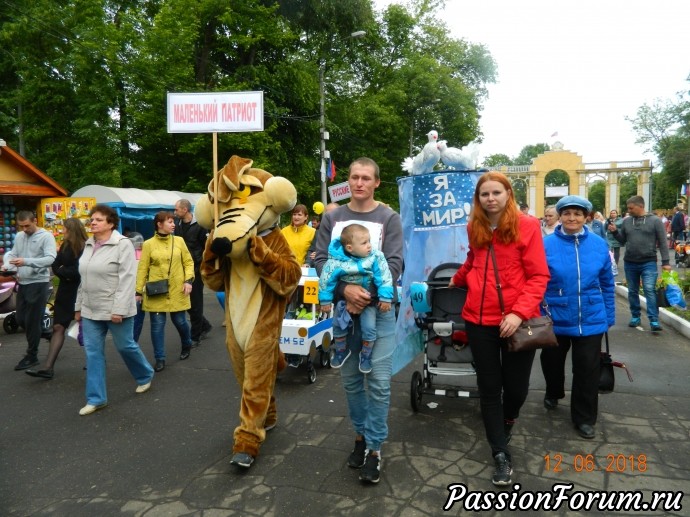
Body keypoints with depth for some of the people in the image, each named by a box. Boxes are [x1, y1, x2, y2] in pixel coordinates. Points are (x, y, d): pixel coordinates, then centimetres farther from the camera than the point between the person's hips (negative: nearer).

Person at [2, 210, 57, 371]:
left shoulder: (46, 236, -11)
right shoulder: (19, 236, 11)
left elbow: (51, 259, -21)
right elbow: (11, 254, 14)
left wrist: (26, 261, -31)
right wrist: (6, 265, -8)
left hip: (39, 283, -7)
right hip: (22, 283, 7)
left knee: (32, 321, -1)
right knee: (21, 319, 12)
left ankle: (31, 356, 12)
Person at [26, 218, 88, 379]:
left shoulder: (85, 247, -16)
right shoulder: (65, 246, 8)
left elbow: (80, 271, -21)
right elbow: (56, 266, 7)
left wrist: (63, 271, -8)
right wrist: (66, 273, -11)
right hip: (66, 292, 7)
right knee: (58, 327, 2)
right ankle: (48, 367, 1)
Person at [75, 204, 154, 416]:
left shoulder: (123, 244, -13)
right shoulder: (88, 245, 10)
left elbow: (127, 279, -18)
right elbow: (84, 279, 16)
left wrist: (119, 309, -22)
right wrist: (78, 306, 16)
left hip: (115, 309, -7)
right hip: (91, 310, 7)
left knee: (125, 346, 7)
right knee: (93, 352, 7)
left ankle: (146, 376, 34)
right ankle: (96, 398, 16)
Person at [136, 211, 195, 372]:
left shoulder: (179, 241, 3)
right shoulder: (148, 244, -2)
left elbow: (188, 262, 6)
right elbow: (142, 269, 0)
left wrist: (188, 280, -7)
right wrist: (138, 291, -2)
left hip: (177, 291, 1)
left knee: (180, 321, 9)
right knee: (157, 325, 1)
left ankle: (186, 346, 37)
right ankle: (160, 359, 14)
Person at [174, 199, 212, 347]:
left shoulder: (199, 225, -11)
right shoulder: (178, 225, 9)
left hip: (196, 269, -7)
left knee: (195, 302, 1)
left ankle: (196, 337, 12)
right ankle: (204, 325, 31)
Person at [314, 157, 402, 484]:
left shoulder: (388, 218, 1)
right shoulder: (332, 218, 7)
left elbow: (394, 263, -7)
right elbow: (320, 260, -1)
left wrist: (367, 296, -19)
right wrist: (345, 290, -18)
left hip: (379, 310, -2)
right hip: (344, 309, 3)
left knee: (378, 381, -2)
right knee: (351, 379, 13)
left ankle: (374, 448, 13)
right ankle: (360, 436, 31)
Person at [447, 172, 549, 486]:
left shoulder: (527, 225, -6)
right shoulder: (474, 228, 7)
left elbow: (539, 276, -10)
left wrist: (519, 312, -20)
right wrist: (458, 280, 41)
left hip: (516, 320, -3)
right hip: (480, 319, 3)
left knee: (516, 386, 6)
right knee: (489, 387, 7)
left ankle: (508, 419, 42)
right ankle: (501, 453, 23)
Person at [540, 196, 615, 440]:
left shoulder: (599, 245, -3)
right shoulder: (546, 244, -10)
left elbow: (607, 284, 6)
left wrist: (609, 316, 7)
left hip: (591, 320, 1)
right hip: (555, 319, -1)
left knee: (587, 370, 7)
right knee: (552, 362, 18)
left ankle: (584, 417, 25)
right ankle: (553, 393, 48)